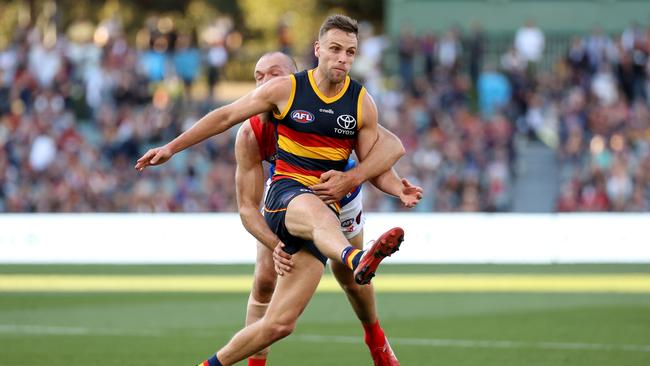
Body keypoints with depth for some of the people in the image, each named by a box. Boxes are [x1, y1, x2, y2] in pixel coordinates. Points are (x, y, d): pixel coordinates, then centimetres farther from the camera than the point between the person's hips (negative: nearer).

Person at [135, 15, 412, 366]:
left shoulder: (363, 103, 6)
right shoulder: (286, 89, 1)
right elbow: (226, 116, 9)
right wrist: (172, 147, 9)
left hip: (326, 205, 3)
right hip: (285, 193, -3)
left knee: (280, 323, -5)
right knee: (317, 211, -43)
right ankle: (356, 260, -76)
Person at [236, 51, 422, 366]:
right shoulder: (250, 136, -34)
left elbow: (390, 145, -42)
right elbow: (247, 207, -32)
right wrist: (275, 245, -49)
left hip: (339, 196, 0)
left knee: (349, 276, 16)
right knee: (264, 281, -12)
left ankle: (376, 340, 45)